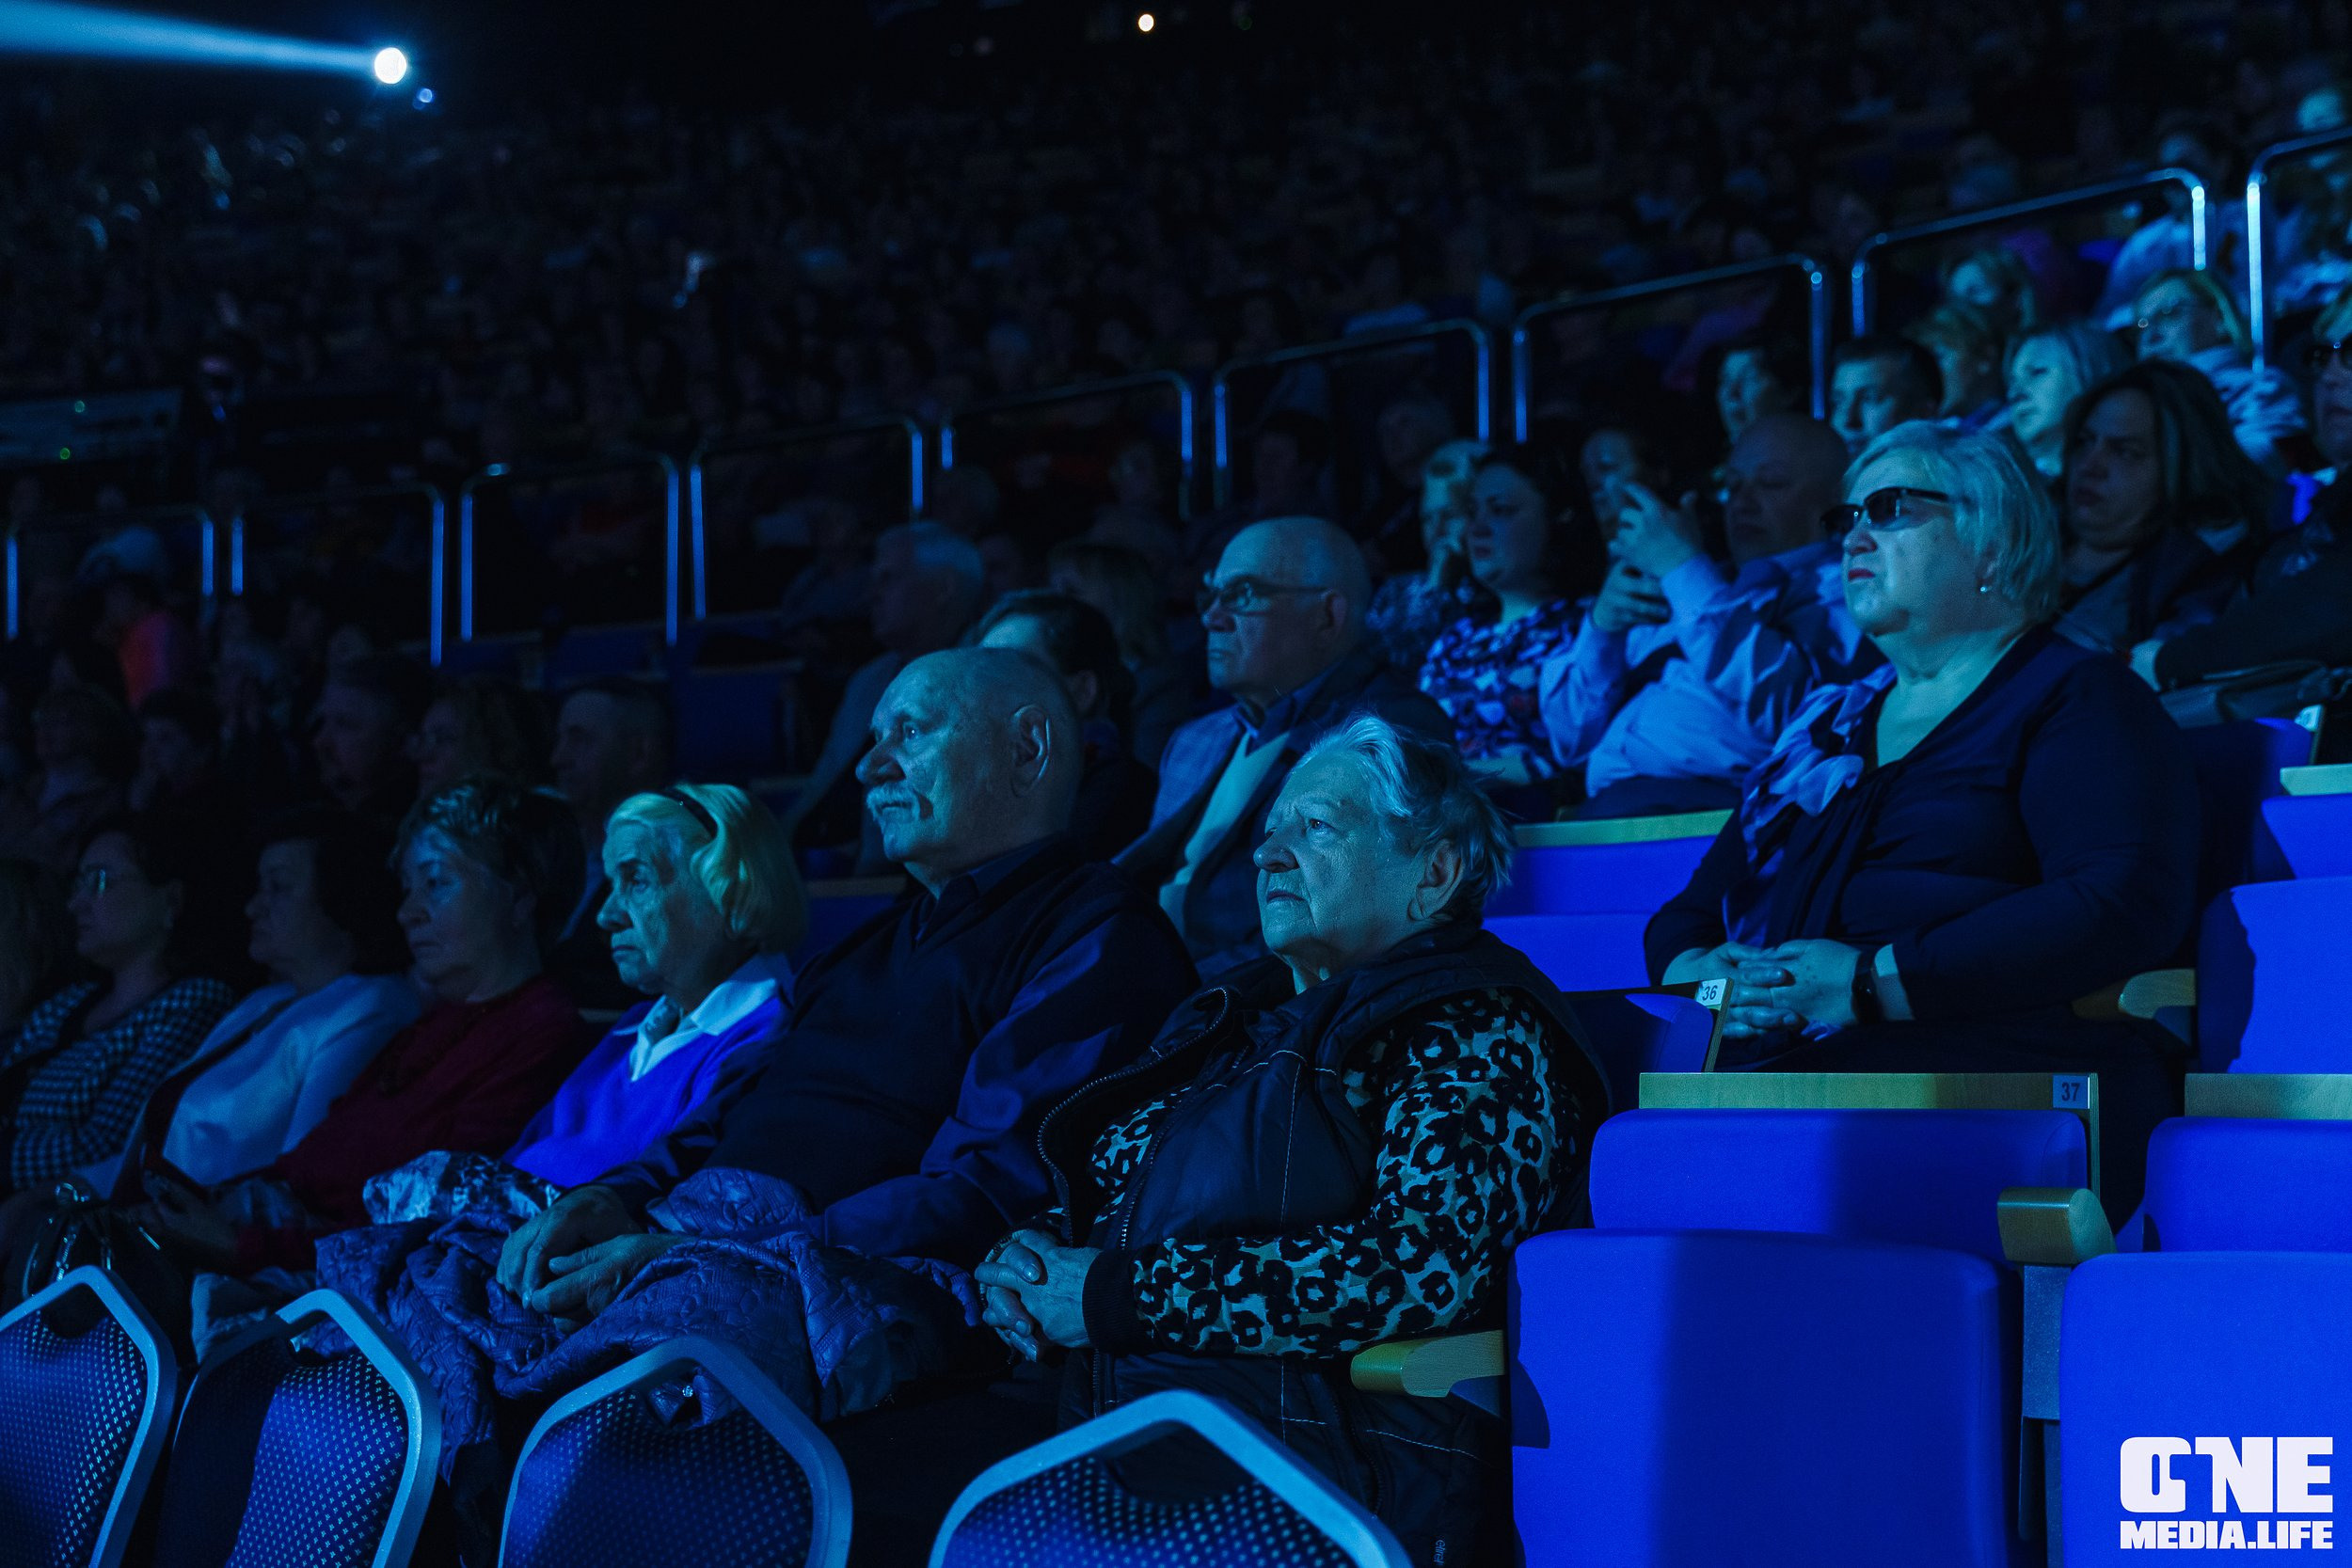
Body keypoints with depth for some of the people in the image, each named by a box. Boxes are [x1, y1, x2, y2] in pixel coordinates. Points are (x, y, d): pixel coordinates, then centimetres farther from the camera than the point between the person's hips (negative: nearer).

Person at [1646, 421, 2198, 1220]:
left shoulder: (2073, 698, 7)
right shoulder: (1826, 723, 28)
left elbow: (2126, 906, -10)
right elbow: (1690, 910, 29)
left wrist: (1876, 982, -15)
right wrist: (1696, 973, 2)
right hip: (1779, 1068, 6)